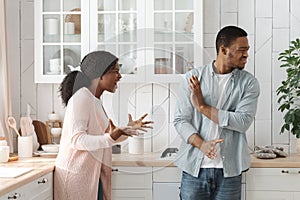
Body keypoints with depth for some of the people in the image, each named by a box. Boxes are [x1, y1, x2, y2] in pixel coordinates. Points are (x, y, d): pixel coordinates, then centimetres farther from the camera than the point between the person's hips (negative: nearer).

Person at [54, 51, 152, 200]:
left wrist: (128, 129, 5)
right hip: (75, 174, -9)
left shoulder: (95, 101, 14)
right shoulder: (81, 98, -15)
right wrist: (111, 137, -34)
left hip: (92, 174, 9)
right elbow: (77, 140, -23)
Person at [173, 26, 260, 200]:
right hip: (194, 167, 0)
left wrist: (203, 107, -14)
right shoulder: (193, 78, 0)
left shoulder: (249, 83, 1)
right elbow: (180, 120, -3)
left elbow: (243, 122, -11)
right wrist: (201, 144, -19)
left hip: (229, 171, 0)